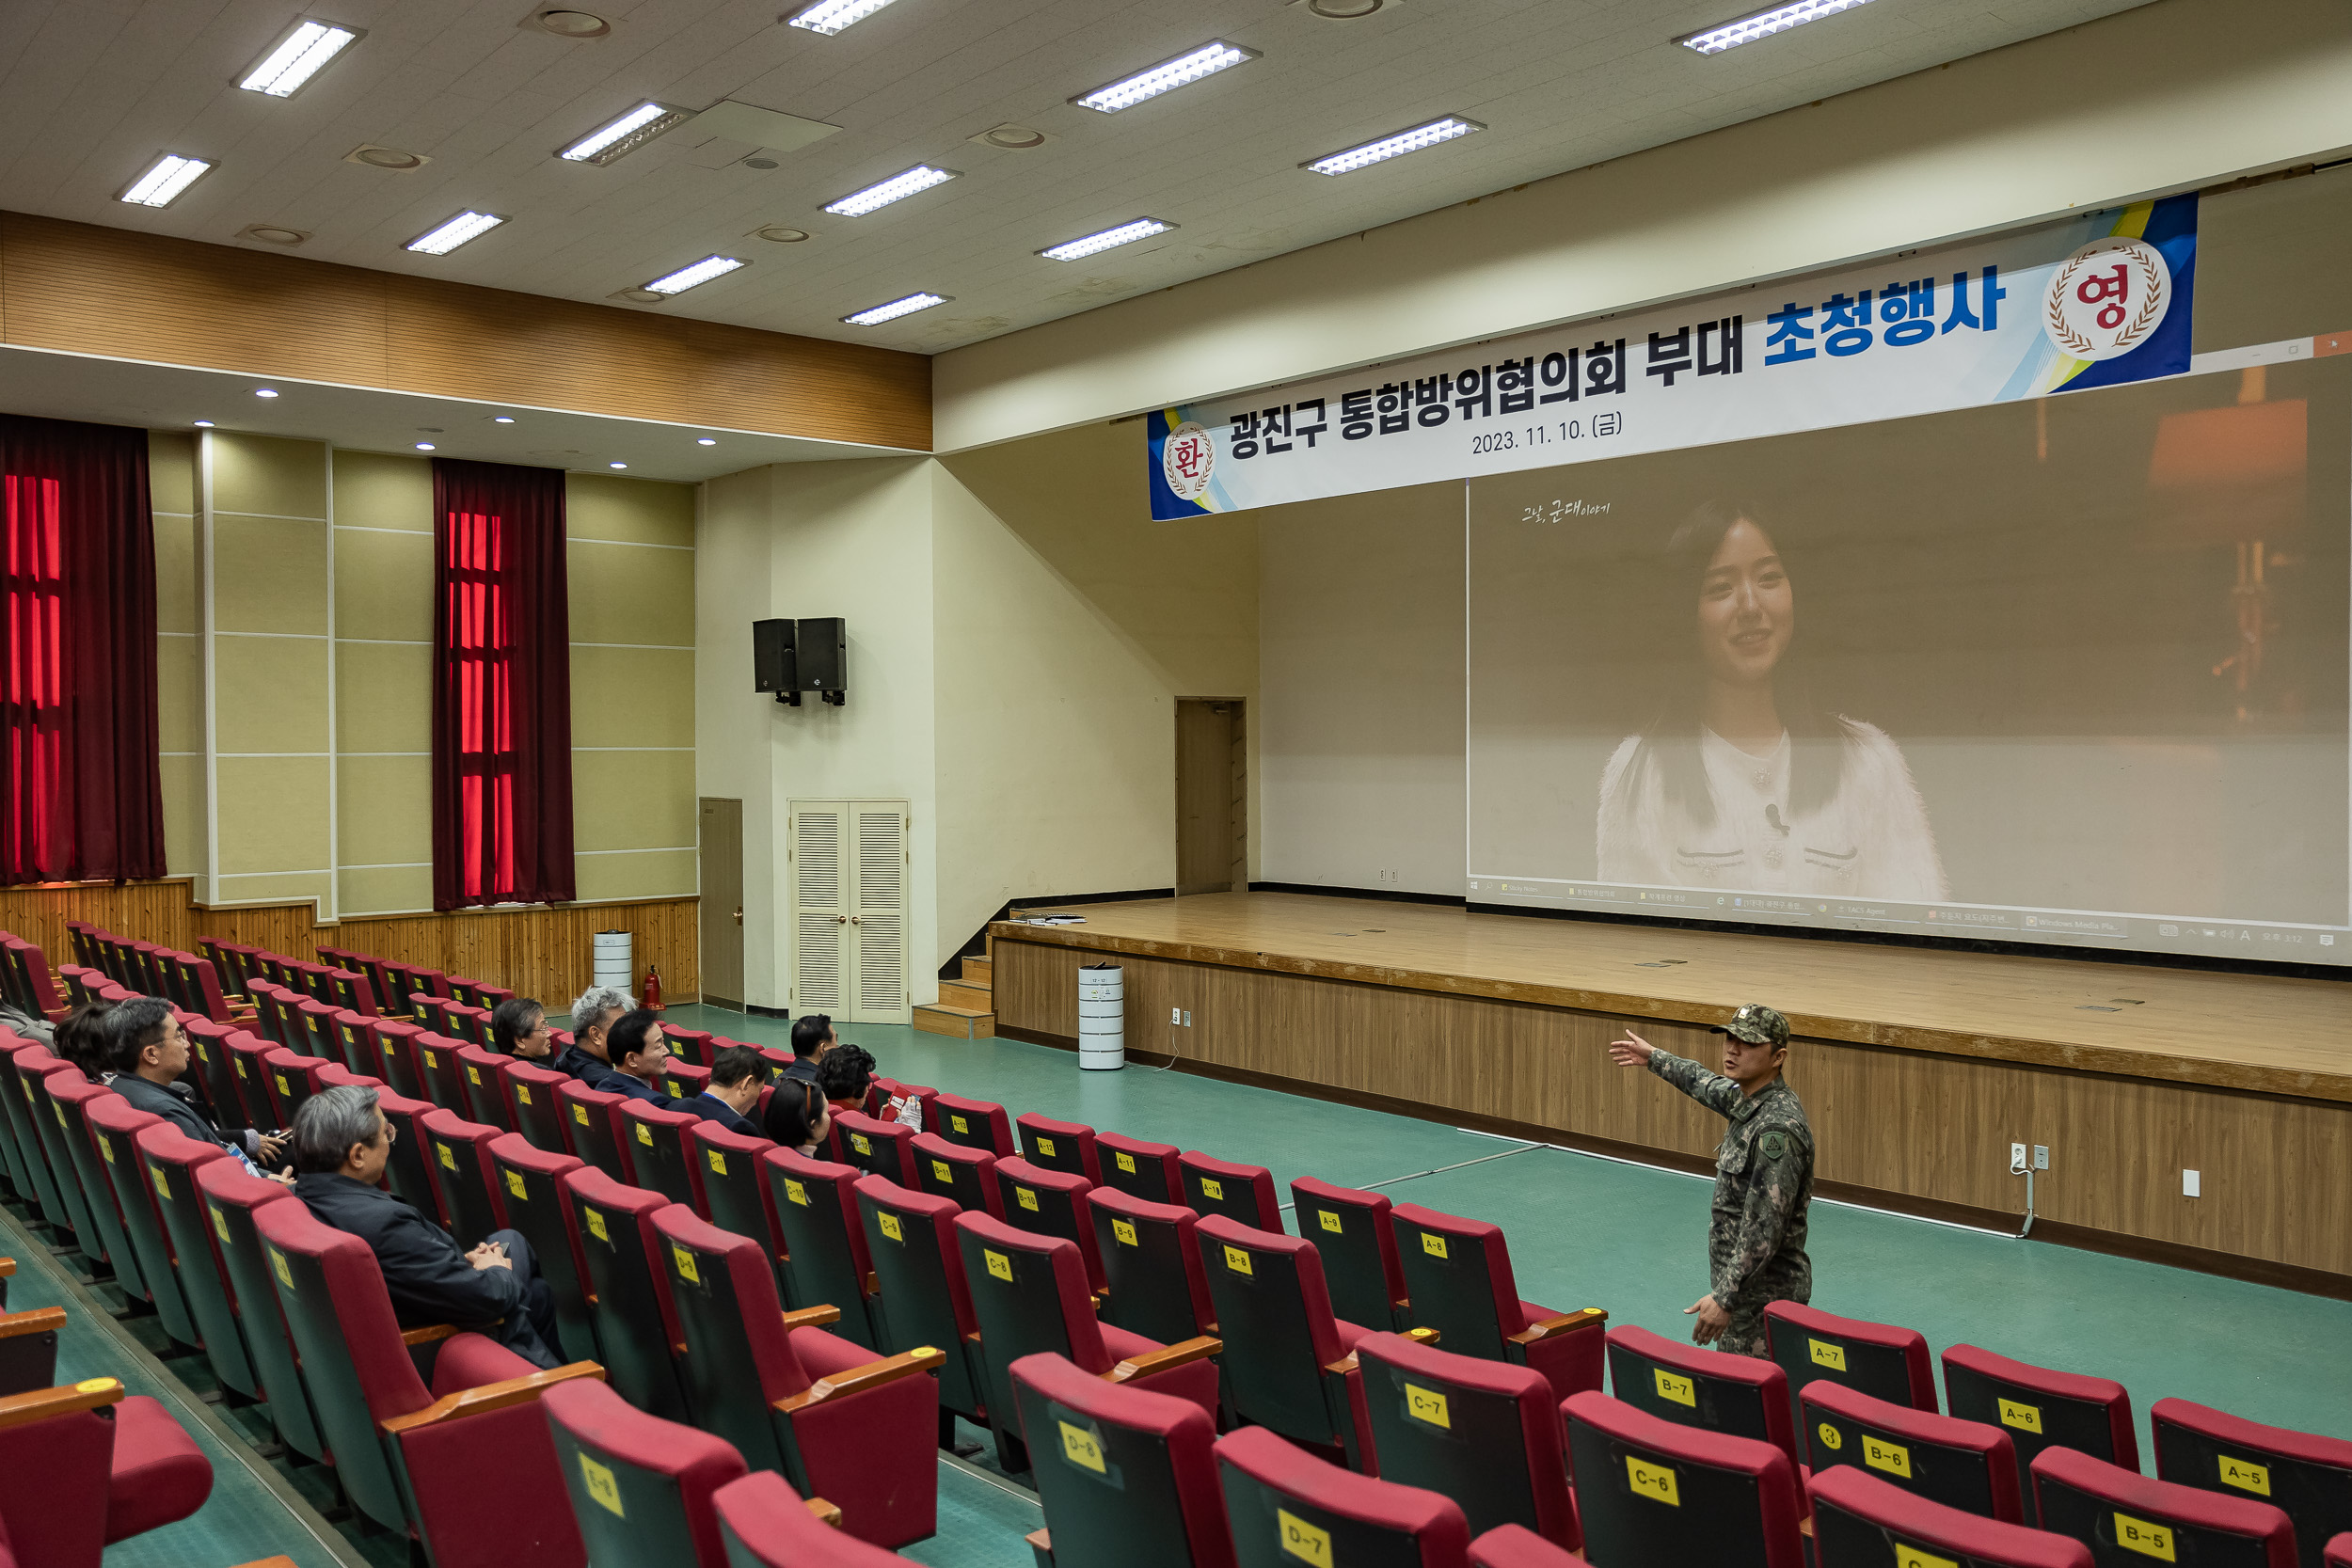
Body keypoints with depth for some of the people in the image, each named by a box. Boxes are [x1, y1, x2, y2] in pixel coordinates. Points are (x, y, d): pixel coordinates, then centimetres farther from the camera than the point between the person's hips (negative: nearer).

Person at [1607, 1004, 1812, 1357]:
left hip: (1763, 1296, -10)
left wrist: (1725, 1298, -26)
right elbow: (1707, 1085, 30)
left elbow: (1764, 1230, -27)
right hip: (1741, 1282, 10)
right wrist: (1654, 1058, 41)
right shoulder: (1746, 1099, 5)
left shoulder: (1778, 1128, -25)